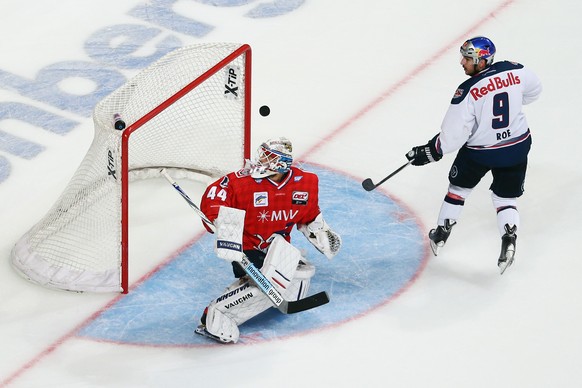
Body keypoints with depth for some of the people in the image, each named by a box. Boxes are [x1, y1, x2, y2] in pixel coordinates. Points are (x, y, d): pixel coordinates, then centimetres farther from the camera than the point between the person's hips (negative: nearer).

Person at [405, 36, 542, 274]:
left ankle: (441, 234, 31)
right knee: (506, 197, 15)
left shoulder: (468, 91, -24)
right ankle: (509, 239, -8)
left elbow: (454, 133, -21)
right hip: (517, 145, 4)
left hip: (480, 151, -4)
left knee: (459, 187, 21)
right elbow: (534, 89, 11)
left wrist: (429, 152, -9)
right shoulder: (514, 71, -11)